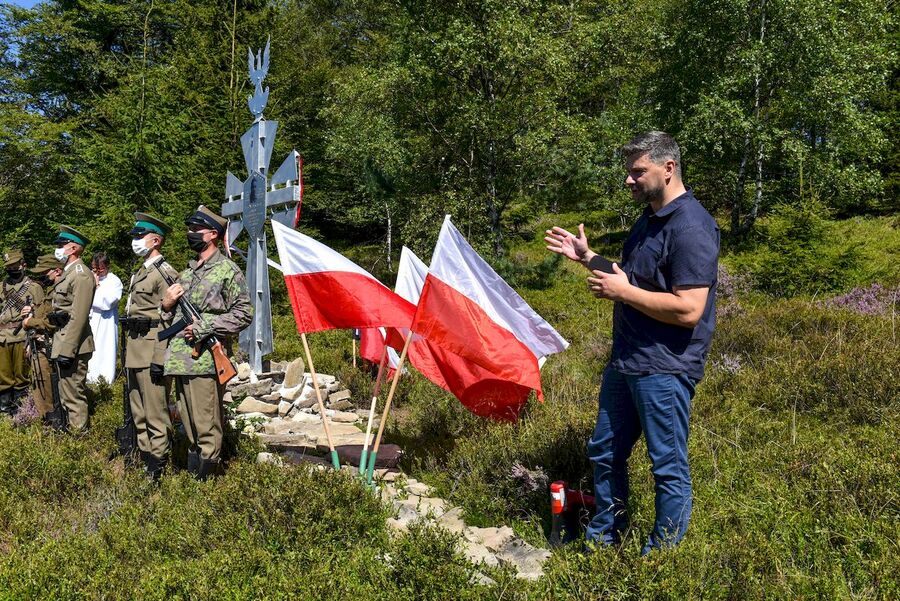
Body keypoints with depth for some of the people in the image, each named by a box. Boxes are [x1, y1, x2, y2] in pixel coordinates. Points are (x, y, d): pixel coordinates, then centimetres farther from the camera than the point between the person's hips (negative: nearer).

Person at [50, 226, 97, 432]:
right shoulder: (68, 273, 17)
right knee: (67, 394, 17)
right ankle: (70, 428, 27)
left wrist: (67, 350, -23)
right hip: (62, 342, 10)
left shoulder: (81, 274, -15)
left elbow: (78, 316, -21)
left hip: (72, 345, -10)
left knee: (73, 395, -4)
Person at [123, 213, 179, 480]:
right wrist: (126, 355, 21)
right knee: (138, 411, 16)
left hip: (151, 350, -10)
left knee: (155, 413, -5)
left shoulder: (165, 273, -11)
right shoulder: (139, 272, 19)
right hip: (134, 352, 10)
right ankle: (144, 456, 26)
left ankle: (157, 466, 1)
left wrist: (159, 360, -21)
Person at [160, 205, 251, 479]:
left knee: (206, 426, -4)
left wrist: (204, 328, -16)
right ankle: (192, 471, 26)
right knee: (188, 423, 15)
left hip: (205, 360, -8)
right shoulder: (187, 272, 19)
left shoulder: (227, 270, -5)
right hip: (179, 358, 8)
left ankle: (206, 476, 5)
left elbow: (243, 313, -12)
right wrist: (166, 305, 4)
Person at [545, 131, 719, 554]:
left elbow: (688, 309, -26)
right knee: (605, 452, 19)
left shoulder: (691, 227, -19)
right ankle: (602, 540, 36)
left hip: (664, 368, -10)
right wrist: (587, 257, 12)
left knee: (669, 467, 5)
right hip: (626, 360, 10)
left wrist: (621, 291, -19)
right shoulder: (648, 219, 12)